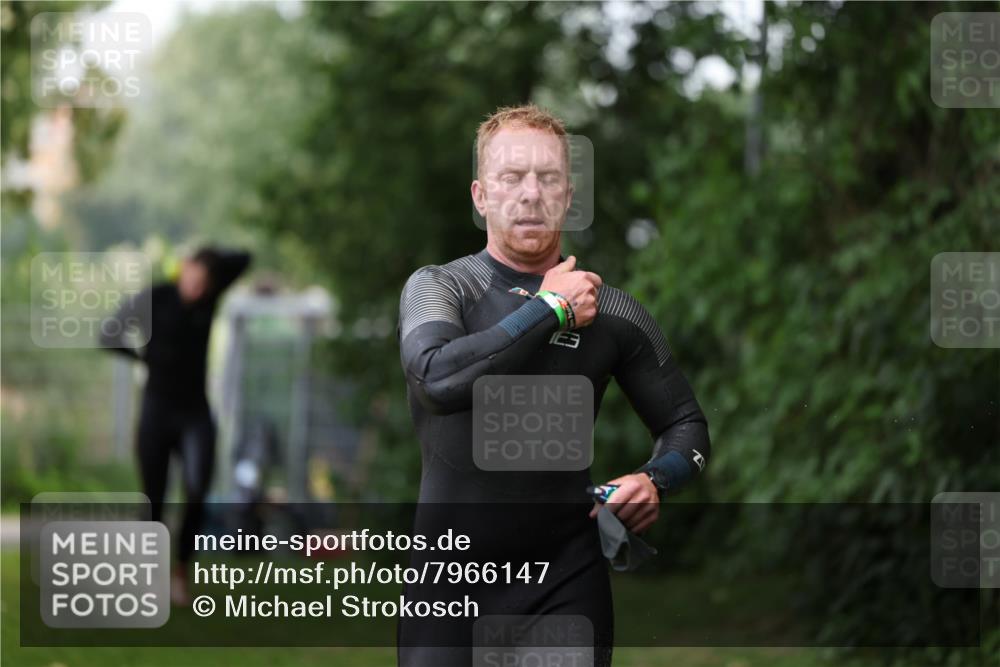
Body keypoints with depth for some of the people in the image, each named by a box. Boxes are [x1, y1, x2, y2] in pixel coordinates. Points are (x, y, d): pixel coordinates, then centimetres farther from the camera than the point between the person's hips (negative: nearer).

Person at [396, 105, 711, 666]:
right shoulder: (438, 287, -2)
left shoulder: (613, 312, 3)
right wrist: (549, 308, -14)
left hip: (568, 582, 1)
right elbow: (439, 378, -23)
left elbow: (686, 425, 12)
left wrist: (654, 481, -9)